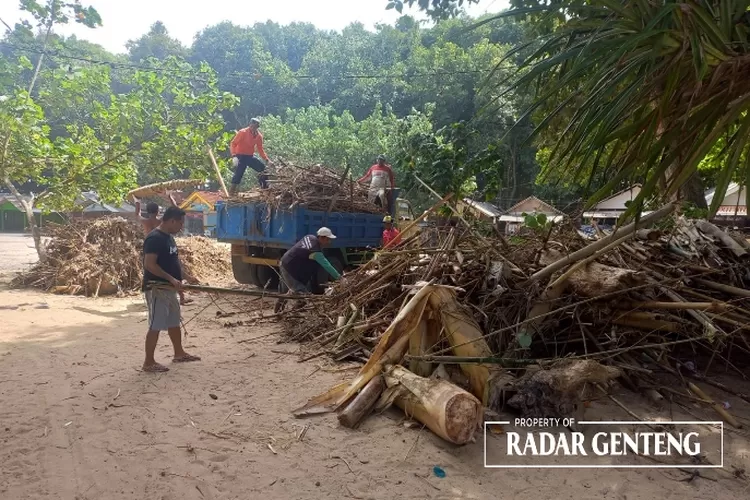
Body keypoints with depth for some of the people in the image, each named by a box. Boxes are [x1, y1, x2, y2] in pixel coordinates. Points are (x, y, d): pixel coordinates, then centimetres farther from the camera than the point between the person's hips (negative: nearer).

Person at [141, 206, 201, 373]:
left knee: (174, 322, 18)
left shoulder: (169, 237, 12)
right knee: (156, 325, -3)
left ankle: (179, 353, 31)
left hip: (169, 288, 10)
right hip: (157, 289, -10)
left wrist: (186, 276, 12)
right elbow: (149, 264, -25)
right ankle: (149, 362, 6)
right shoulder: (155, 238, -19)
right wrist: (171, 278, -25)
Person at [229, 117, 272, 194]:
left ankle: (265, 188, 10)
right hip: (240, 156, -6)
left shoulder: (259, 136, 1)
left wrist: (267, 160, -2)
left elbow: (260, 150, 10)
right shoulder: (243, 132, -15)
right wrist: (234, 156, -31)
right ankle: (231, 192, -7)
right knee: (238, 174, -14)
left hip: (250, 156, 6)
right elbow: (233, 144, -17)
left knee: (263, 168, -2)